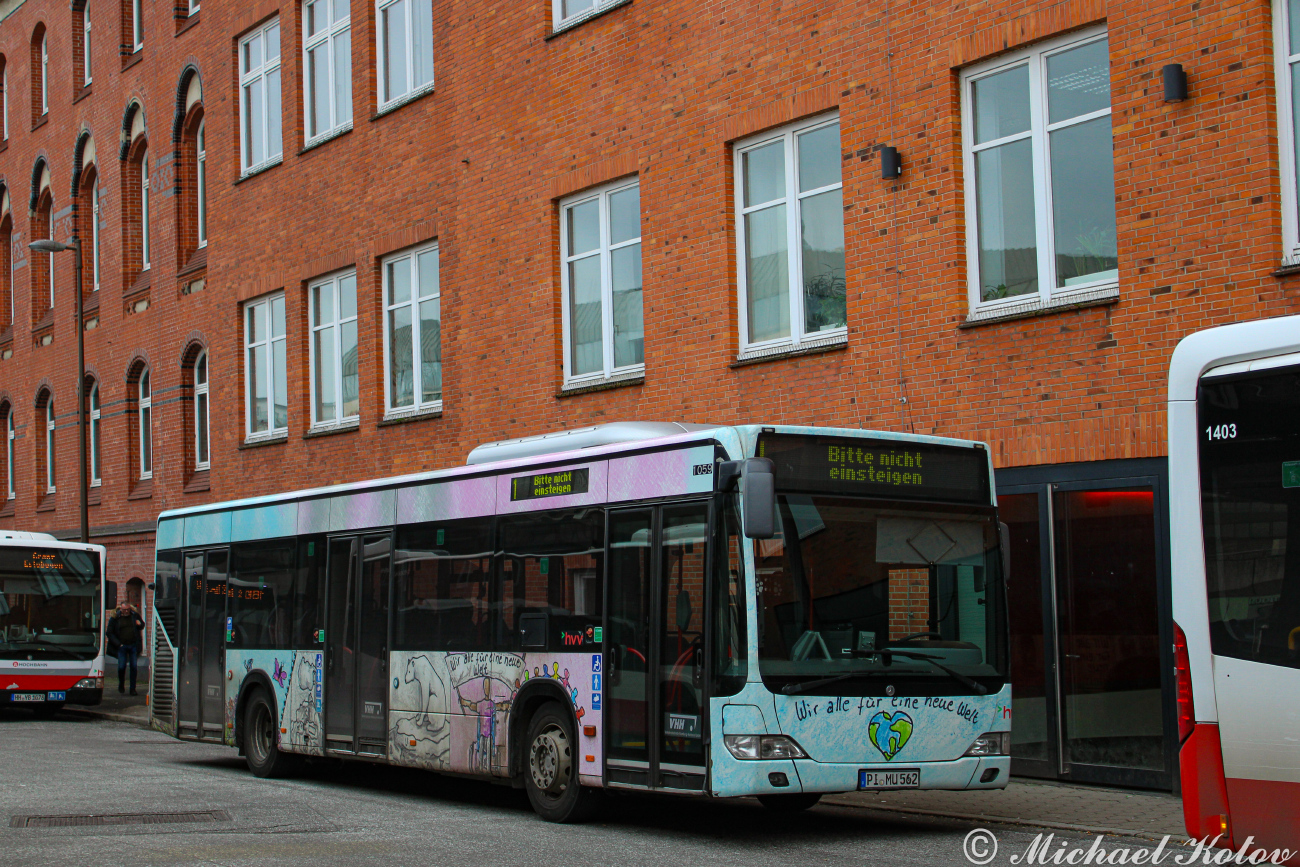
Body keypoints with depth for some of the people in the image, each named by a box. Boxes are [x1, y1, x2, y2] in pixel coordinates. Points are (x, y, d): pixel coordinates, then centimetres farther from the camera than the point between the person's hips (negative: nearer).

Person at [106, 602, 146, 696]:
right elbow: (109, 633, 1)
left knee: (133, 667, 0)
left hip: (133, 645, 1)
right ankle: (121, 685, 22)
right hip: (122, 646, -1)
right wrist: (118, 644, -6)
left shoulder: (135, 615, 5)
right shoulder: (115, 618, -1)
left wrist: (140, 624, -5)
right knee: (121, 667, -4)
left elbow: (142, 626, 21)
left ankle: (133, 689, 8)